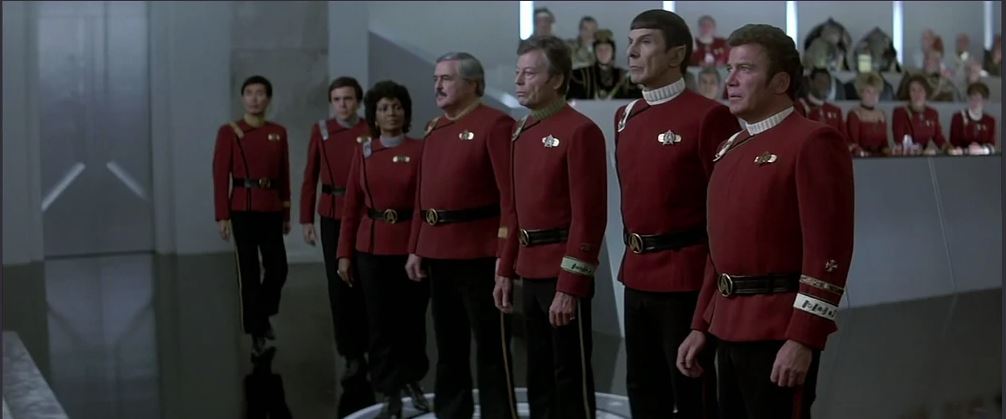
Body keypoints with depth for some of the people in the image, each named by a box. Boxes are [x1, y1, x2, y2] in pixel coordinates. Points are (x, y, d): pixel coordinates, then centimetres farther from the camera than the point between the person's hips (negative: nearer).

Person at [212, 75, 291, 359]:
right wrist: (222, 216, -10)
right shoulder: (229, 131, -2)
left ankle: (263, 316, 32)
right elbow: (221, 175, -5)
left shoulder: (279, 133, 8)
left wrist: (286, 213, 11)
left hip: (271, 209, 3)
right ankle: (256, 331, 12)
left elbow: (284, 175, 11)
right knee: (249, 271, 2)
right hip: (243, 209, -3)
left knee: (278, 268, 5)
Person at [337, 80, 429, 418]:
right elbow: (351, 206, 5)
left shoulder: (420, 150, -3)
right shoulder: (363, 152, 4)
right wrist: (344, 253, 2)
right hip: (372, 249, 2)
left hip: (413, 247, -1)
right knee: (380, 323, 5)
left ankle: (412, 380, 34)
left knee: (412, 318, 11)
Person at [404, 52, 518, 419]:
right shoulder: (434, 129, 15)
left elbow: (510, 193, -15)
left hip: (480, 254, -8)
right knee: (448, 344, 17)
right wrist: (415, 248, 14)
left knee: (491, 347, 0)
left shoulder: (495, 124, -9)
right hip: (437, 253, 8)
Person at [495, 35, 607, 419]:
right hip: (531, 273, 8)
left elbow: (589, 216, -19)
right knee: (538, 375, 17)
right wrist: (506, 271, 15)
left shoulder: (580, 131, -14)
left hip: (563, 275, -8)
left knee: (570, 377, 1)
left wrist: (570, 286, -21)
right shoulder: (522, 132, 13)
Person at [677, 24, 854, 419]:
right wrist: (701, 326, 15)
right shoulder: (730, 148, 13)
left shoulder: (814, 141, -12)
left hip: (781, 332, -8)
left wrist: (803, 339, -21)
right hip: (730, 327, 8)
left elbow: (828, 250, -18)